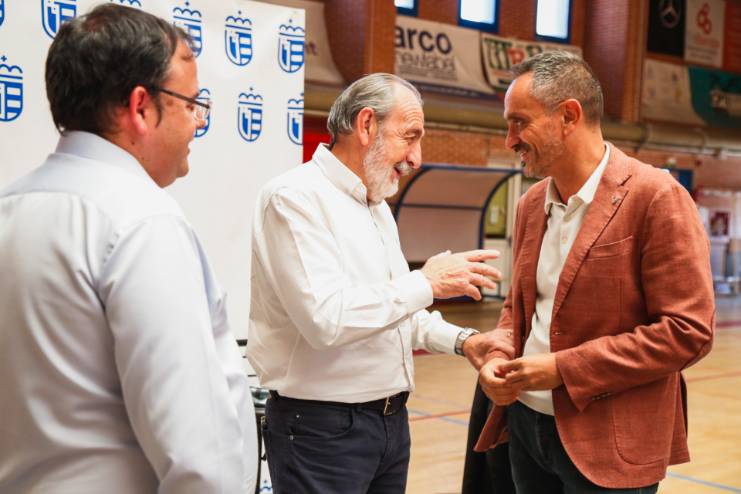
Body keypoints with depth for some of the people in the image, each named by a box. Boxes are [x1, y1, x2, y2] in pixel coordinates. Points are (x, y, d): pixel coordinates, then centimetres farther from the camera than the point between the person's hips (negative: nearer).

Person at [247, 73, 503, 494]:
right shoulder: (296, 197, -16)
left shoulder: (377, 206, 13)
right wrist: (427, 282, -20)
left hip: (391, 418, 8)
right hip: (323, 427, -8)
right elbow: (326, 319, -27)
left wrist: (461, 340, 5)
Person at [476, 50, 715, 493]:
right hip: (525, 423, 6)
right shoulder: (531, 204, 7)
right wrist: (500, 355, -3)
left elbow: (689, 331, -17)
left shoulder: (656, 197, -14)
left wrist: (564, 369, -18)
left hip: (608, 444, -6)